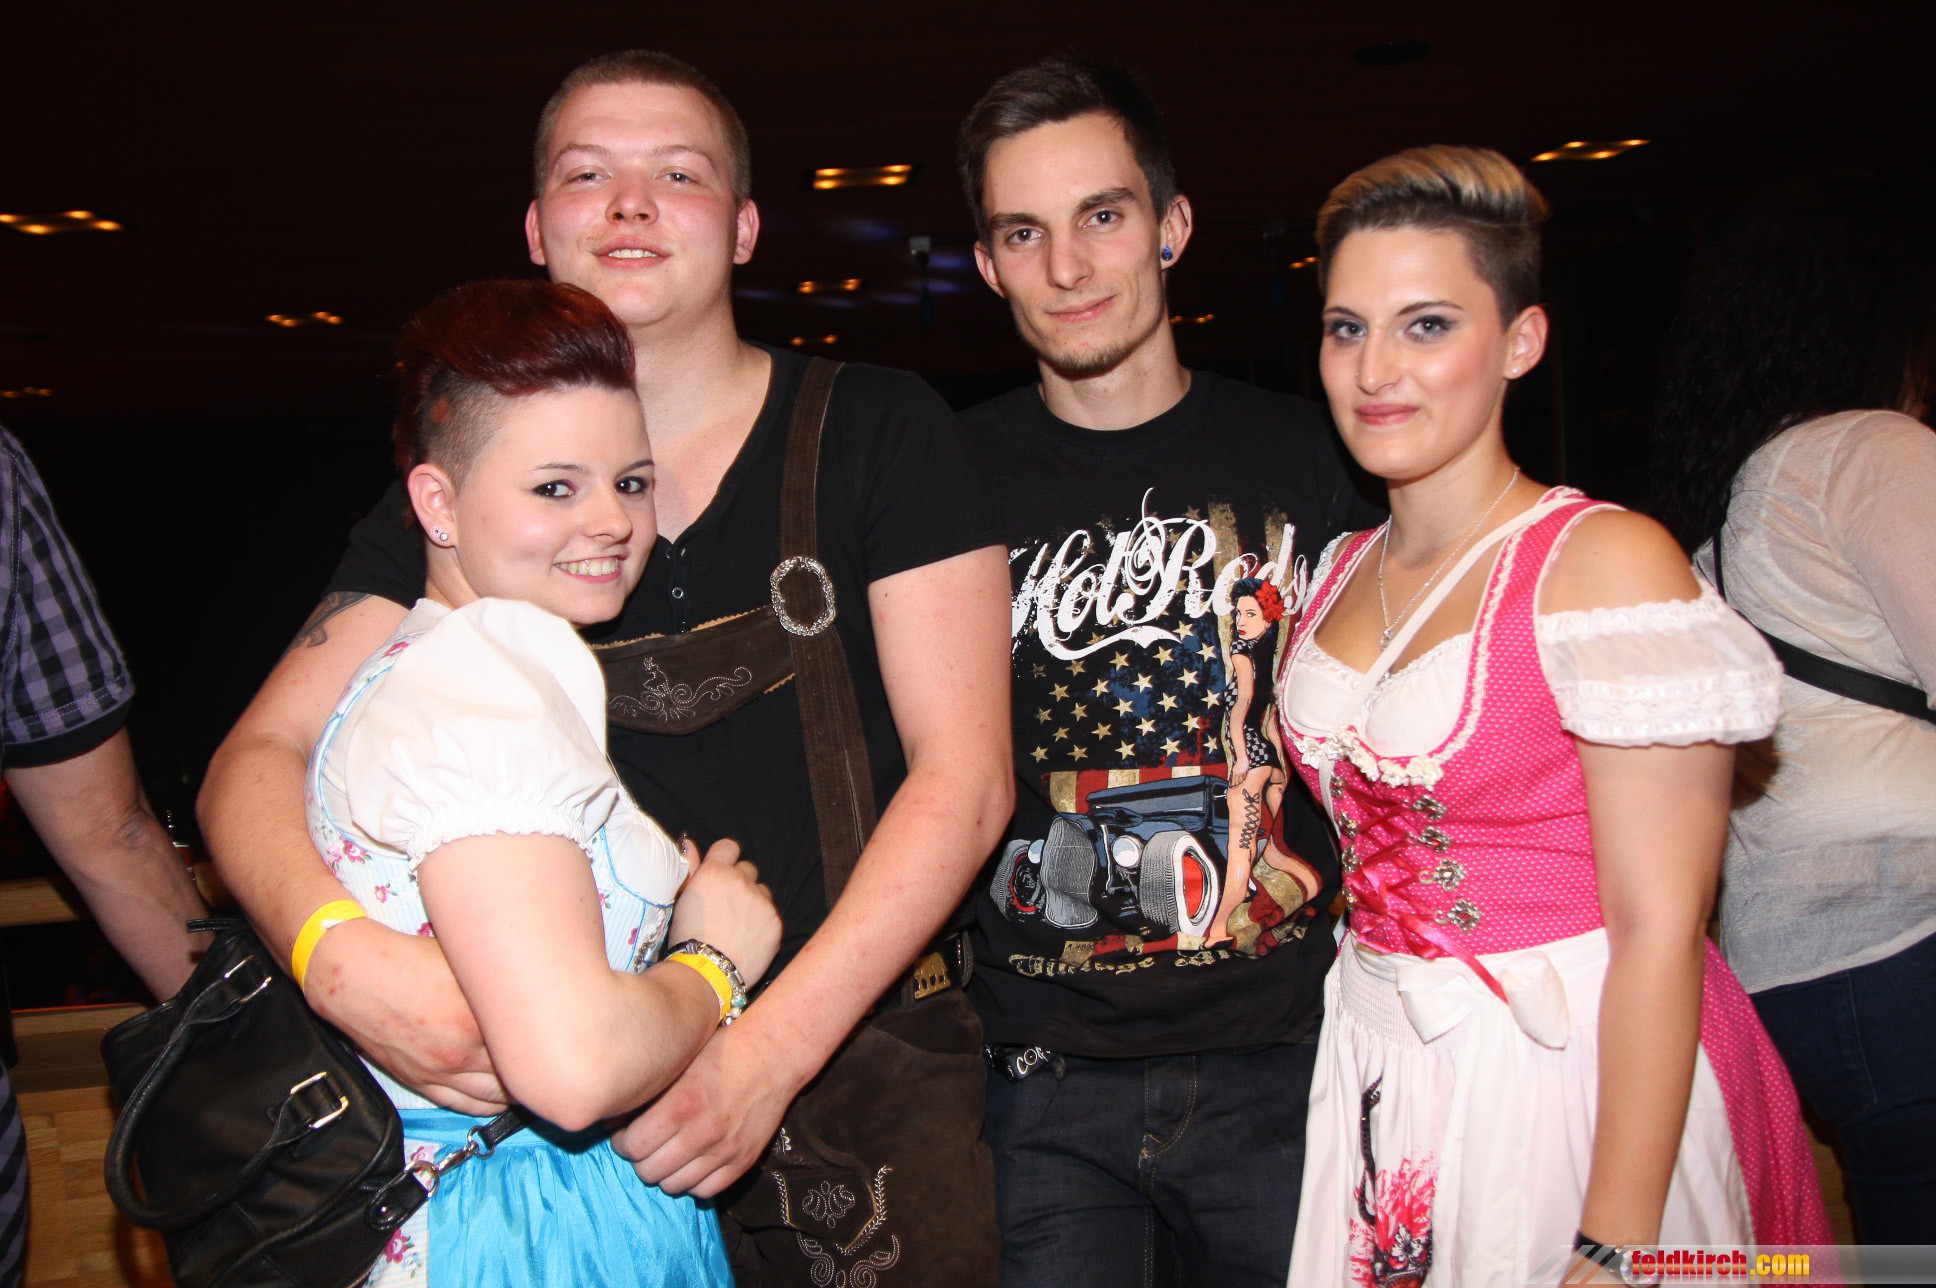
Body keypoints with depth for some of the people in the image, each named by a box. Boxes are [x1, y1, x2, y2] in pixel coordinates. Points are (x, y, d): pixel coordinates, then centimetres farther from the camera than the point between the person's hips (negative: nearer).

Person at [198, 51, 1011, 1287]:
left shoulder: (879, 431, -4)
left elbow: (964, 775, -10)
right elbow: (261, 755, -2)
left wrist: (771, 1048, -19)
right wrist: (338, 952, -24)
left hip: (866, 1059, -1)